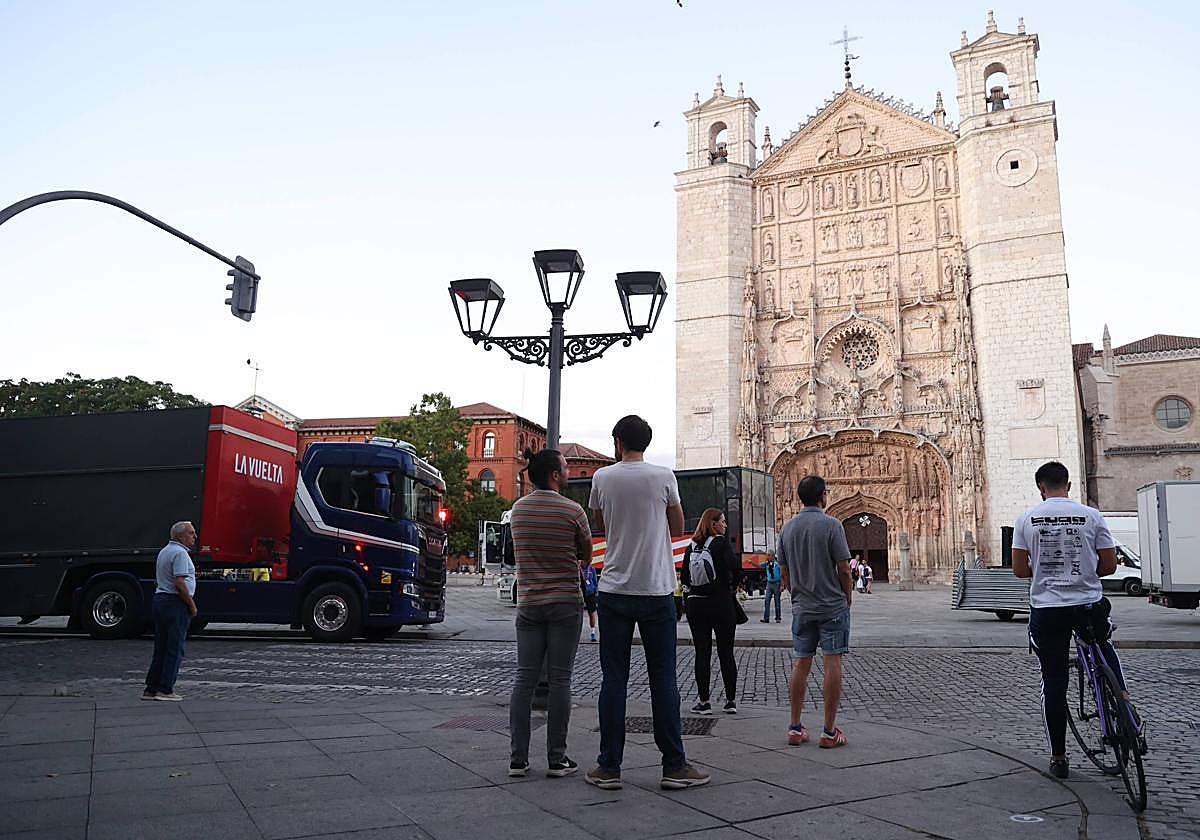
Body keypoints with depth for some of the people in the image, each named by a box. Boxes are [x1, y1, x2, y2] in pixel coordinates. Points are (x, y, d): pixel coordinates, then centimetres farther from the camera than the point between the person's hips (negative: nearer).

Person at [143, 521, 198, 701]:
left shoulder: (164, 551, 18)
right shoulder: (180, 553, -14)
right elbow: (180, 583, -22)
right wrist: (192, 605, -13)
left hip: (159, 599, 10)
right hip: (175, 603, -10)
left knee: (161, 649, 13)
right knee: (175, 649, -4)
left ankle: (151, 689, 14)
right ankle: (165, 690, -3)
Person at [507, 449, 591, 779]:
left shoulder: (517, 509, 6)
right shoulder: (572, 510, -8)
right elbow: (587, 555, 5)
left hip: (528, 602, 4)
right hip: (565, 603, -4)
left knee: (524, 678, 7)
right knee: (559, 680, 1)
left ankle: (518, 757, 8)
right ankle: (557, 758, 5)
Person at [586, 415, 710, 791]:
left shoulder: (602, 478, 0)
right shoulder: (663, 477, -3)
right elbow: (678, 527, 10)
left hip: (614, 590, 1)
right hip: (657, 591, -1)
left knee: (614, 679, 6)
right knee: (663, 680, 6)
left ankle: (609, 767, 9)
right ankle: (674, 766, 10)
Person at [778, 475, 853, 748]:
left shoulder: (787, 528, 5)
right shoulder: (831, 525, -11)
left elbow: (785, 573, 10)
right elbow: (844, 570, -10)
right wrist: (848, 600, 4)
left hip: (801, 608, 5)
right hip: (833, 606, -5)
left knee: (800, 665, 9)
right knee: (832, 664, 0)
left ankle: (795, 729, 13)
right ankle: (829, 731, 4)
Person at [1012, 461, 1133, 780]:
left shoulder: (1027, 519, -3)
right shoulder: (1091, 516, -3)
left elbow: (1019, 570, -2)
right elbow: (1109, 565, 0)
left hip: (1046, 610, -1)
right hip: (1089, 606, 1)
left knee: (1053, 683, 8)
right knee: (1104, 643, 35)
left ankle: (1058, 758, 15)